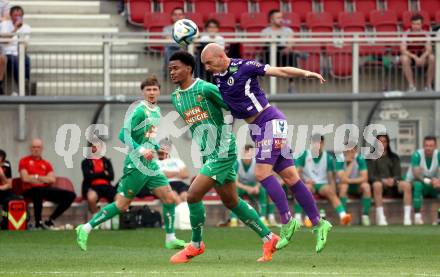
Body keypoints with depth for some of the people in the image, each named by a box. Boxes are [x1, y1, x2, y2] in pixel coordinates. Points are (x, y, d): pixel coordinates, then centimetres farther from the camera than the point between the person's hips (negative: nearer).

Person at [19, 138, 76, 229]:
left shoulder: (46, 164, 19)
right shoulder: (24, 161, 8)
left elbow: (52, 179, 6)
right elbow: (25, 178, -7)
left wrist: (36, 177, -3)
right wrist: (44, 179, 0)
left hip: (45, 189, 5)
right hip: (31, 190, -5)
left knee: (71, 195, -9)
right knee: (38, 191, -44)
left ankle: (50, 221, -6)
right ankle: (38, 222, -32)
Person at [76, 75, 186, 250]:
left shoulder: (157, 111, 13)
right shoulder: (139, 111, -14)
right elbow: (123, 135, -20)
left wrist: (157, 148, 11)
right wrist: (141, 150, -25)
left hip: (150, 164, 8)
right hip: (136, 165, -8)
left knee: (169, 198, 2)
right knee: (122, 205, -6)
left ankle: (170, 239, 12)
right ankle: (86, 229, 3)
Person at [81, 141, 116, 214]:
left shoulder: (106, 161, 20)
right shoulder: (86, 162, 12)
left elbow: (111, 176, 7)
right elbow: (88, 176, -5)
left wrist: (95, 174, 0)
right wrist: (103, 173, 0)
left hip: (106, 186, 3)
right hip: (93, 186, -3)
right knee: (91, 197, -40)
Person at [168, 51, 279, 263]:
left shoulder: (205, 89, -15)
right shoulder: (175, 98, 10)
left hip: (223, 153, -8)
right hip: (207, 155, 8)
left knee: (193, 195, -12)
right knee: (231, 201, 12)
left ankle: (195, 246, 5)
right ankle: (268, 238, 22)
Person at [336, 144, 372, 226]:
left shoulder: (360, 159, -12)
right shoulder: (340, 160, -17)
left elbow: (364, 178, -17)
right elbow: (343, 179, -29)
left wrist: (350, 180, -25)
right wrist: (351, 163, -29)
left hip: (357, 186, 2)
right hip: (346, 185, -2)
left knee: (366, 186, -29)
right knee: (343, 186, -35)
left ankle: (365, 215, -22)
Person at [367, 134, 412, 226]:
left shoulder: (394, 157, 18)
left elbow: (398, 175, 9)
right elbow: (370, 176, -2)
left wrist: (393, 180, -15)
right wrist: (383, 180, -20)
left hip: (392, 184, 3)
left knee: (406, 185, -28)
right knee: (377, 185, -39)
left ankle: (407, 217, -33)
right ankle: (380, 218, -41)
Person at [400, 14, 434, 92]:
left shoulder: (425, 34, -9)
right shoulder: (407, 34, -14)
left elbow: (429, 49, -18)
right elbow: (403, 50, -24)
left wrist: (422, 57, -39)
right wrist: (415, 57, -37)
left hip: (422, 57, 2)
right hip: (410, 56, -2)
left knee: (432, 58, -29)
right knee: (404, 58, -36)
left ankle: (428, 85, -17)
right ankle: (411, 85, -28)